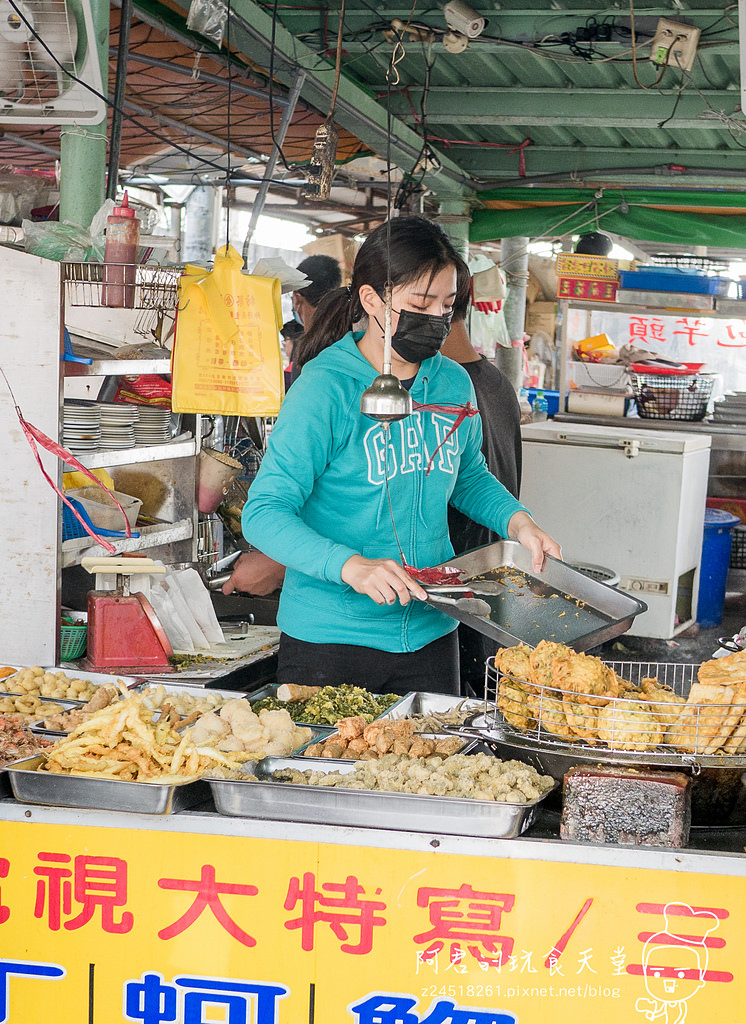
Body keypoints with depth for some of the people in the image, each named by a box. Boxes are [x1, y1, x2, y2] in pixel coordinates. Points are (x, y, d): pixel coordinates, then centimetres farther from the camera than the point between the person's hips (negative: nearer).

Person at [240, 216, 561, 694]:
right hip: (330, 640, -5)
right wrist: (350, 566, -34)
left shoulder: (454, 383, 3)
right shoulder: (326, 388, -15)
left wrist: (517, 521, 3)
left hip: (430, 634, 5)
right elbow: (265, 514, -20)